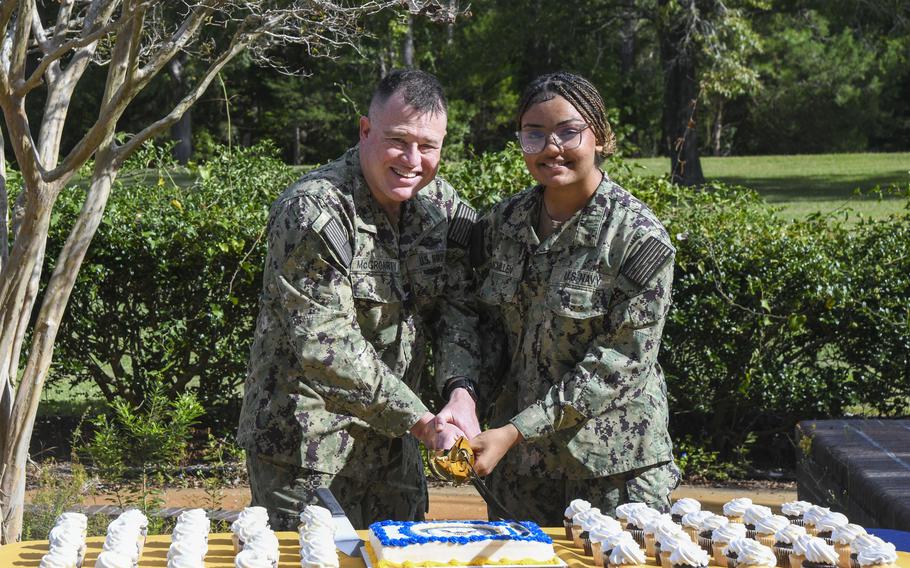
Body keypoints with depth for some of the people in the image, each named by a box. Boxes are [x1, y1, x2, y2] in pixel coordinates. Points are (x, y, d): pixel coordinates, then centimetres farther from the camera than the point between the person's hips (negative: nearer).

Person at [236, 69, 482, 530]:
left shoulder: (442, 205, 2)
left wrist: (461, 390, -21)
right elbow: (325, 346, -24)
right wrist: (419, 420, -24)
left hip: (392, 440, 7)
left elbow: (459, 307, -1)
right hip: (304, 448, -7)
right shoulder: (314, 211, -20)